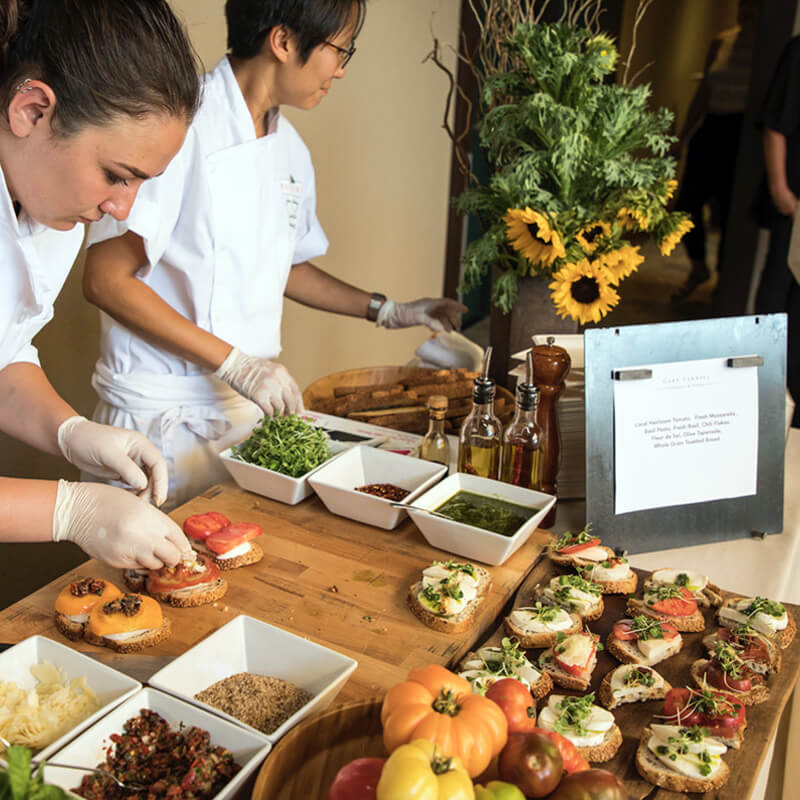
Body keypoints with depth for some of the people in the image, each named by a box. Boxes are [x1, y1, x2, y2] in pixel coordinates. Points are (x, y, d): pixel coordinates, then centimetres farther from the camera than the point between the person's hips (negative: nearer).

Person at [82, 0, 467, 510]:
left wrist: (390, 311, 19)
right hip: (165, 414, -6)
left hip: (250, 406, 7)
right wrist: (234, 362, -19)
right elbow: (105, 280, -18)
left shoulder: (290, 149, 8)